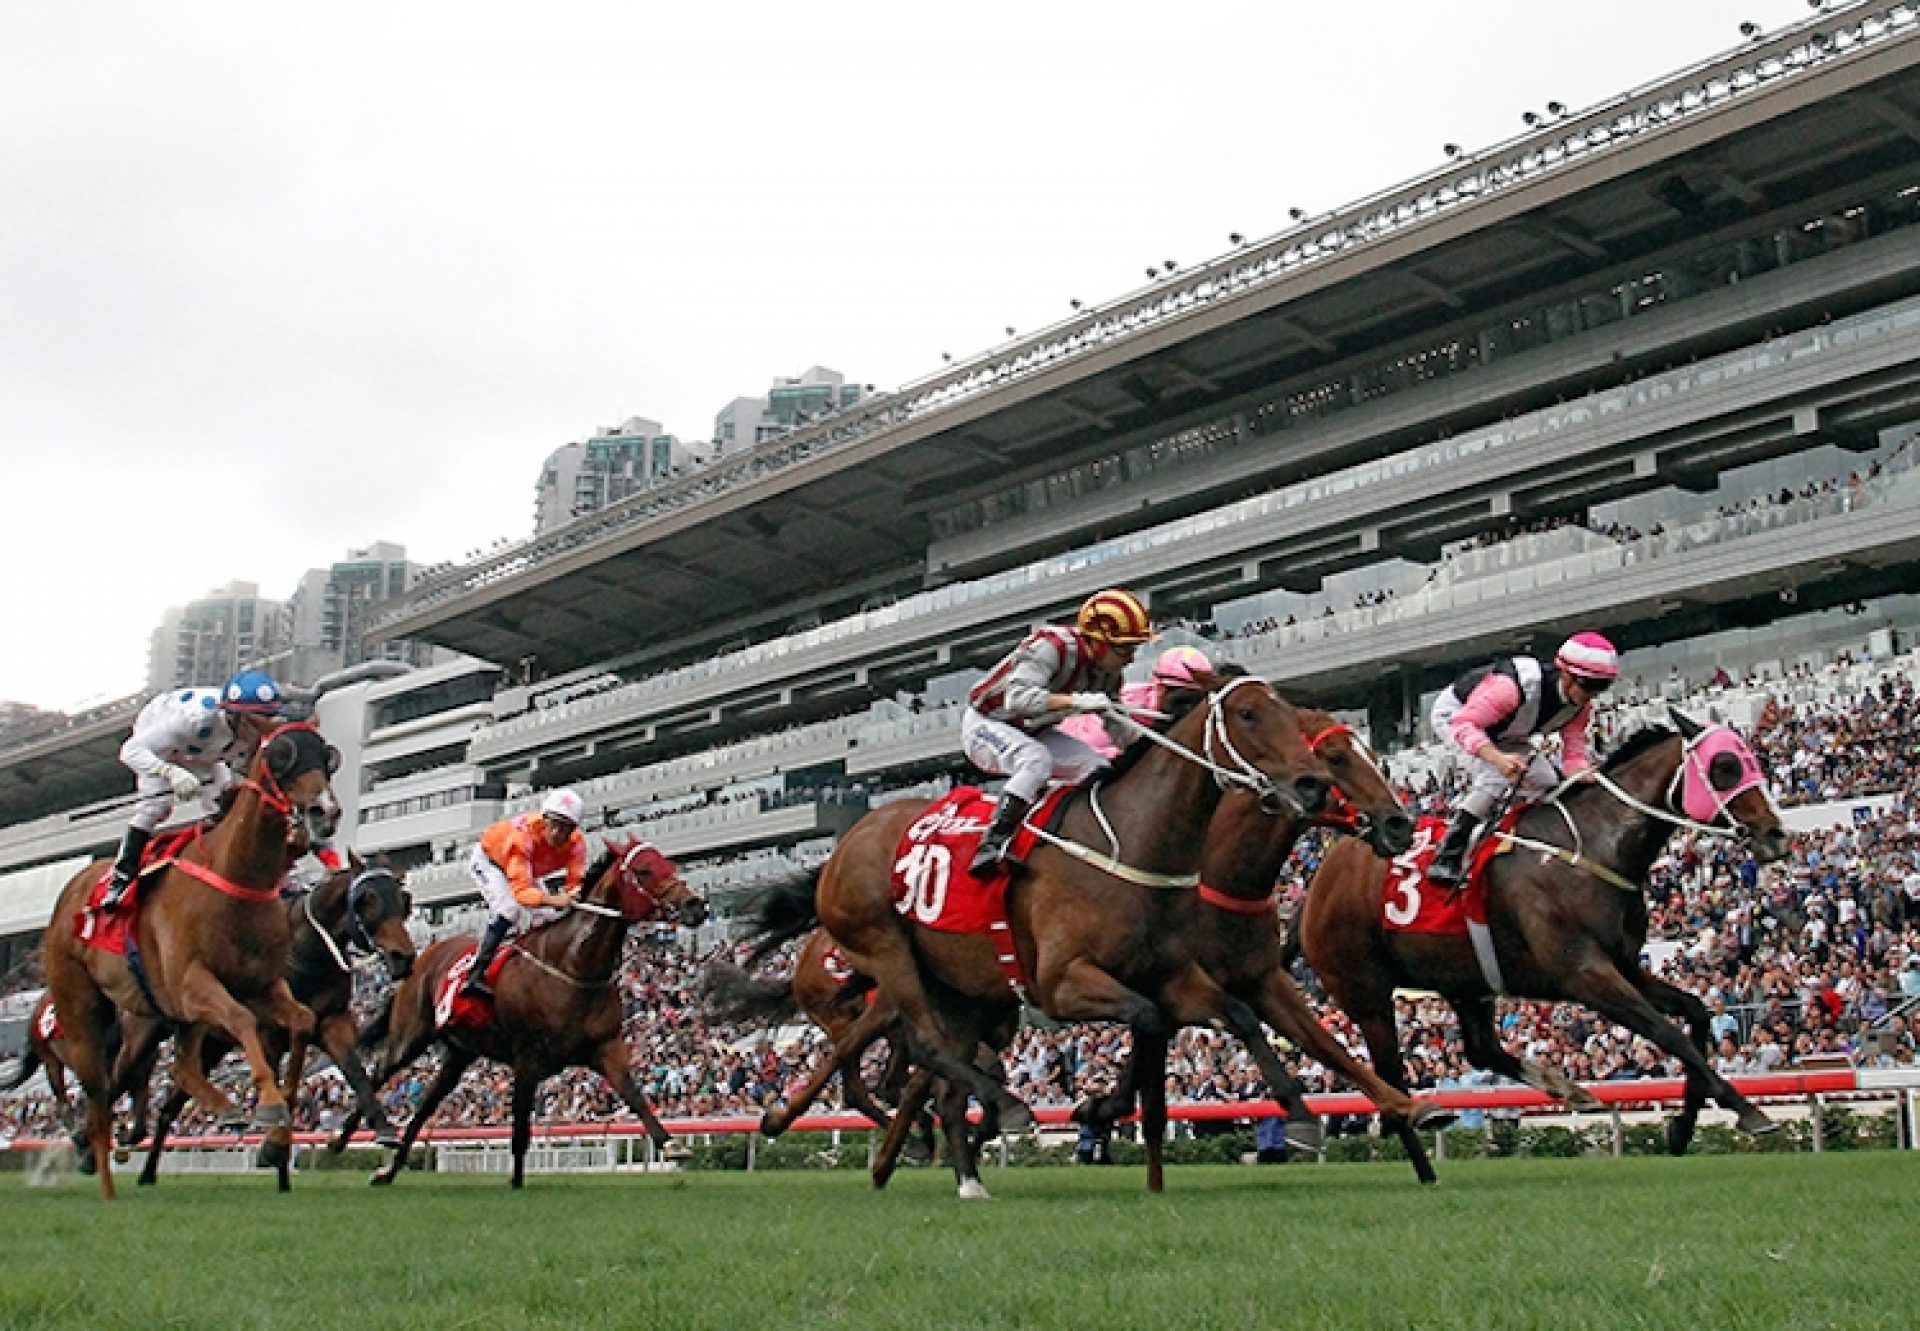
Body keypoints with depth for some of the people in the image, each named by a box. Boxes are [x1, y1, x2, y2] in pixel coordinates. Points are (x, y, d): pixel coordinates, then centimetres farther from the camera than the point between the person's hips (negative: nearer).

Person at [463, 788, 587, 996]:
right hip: (489, 860, -6)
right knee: (510, 911, -27)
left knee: (545, 917, -5)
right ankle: (475, 975, -27)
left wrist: (574, 897, -55)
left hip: (530, 872, 6)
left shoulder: (576, 843, -28)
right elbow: (521, 888, -49)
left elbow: (575, 882, -30)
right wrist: (552, 900, -67)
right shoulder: (524, 834, -43)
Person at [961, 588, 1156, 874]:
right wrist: (1077, 700, -48)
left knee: (1099, 767, -4)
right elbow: (1017, 697, -43)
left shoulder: (1109, 673, -5)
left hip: (1034, 733, 8)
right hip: (985, 723, -8)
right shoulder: (1053, 646, -30)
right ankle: (990, 848, -40)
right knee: (1036, 760, -35)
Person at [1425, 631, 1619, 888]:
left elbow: (1574, 753, -15)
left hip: (1501, 735, 8)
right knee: (1498, 774, -31)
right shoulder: (1512, 686, -41)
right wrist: (1498, 758, -60)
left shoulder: (1580, 705, -16)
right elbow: (1464, 723, -44)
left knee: (1549, 785, -2)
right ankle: (1447, 857, -31)